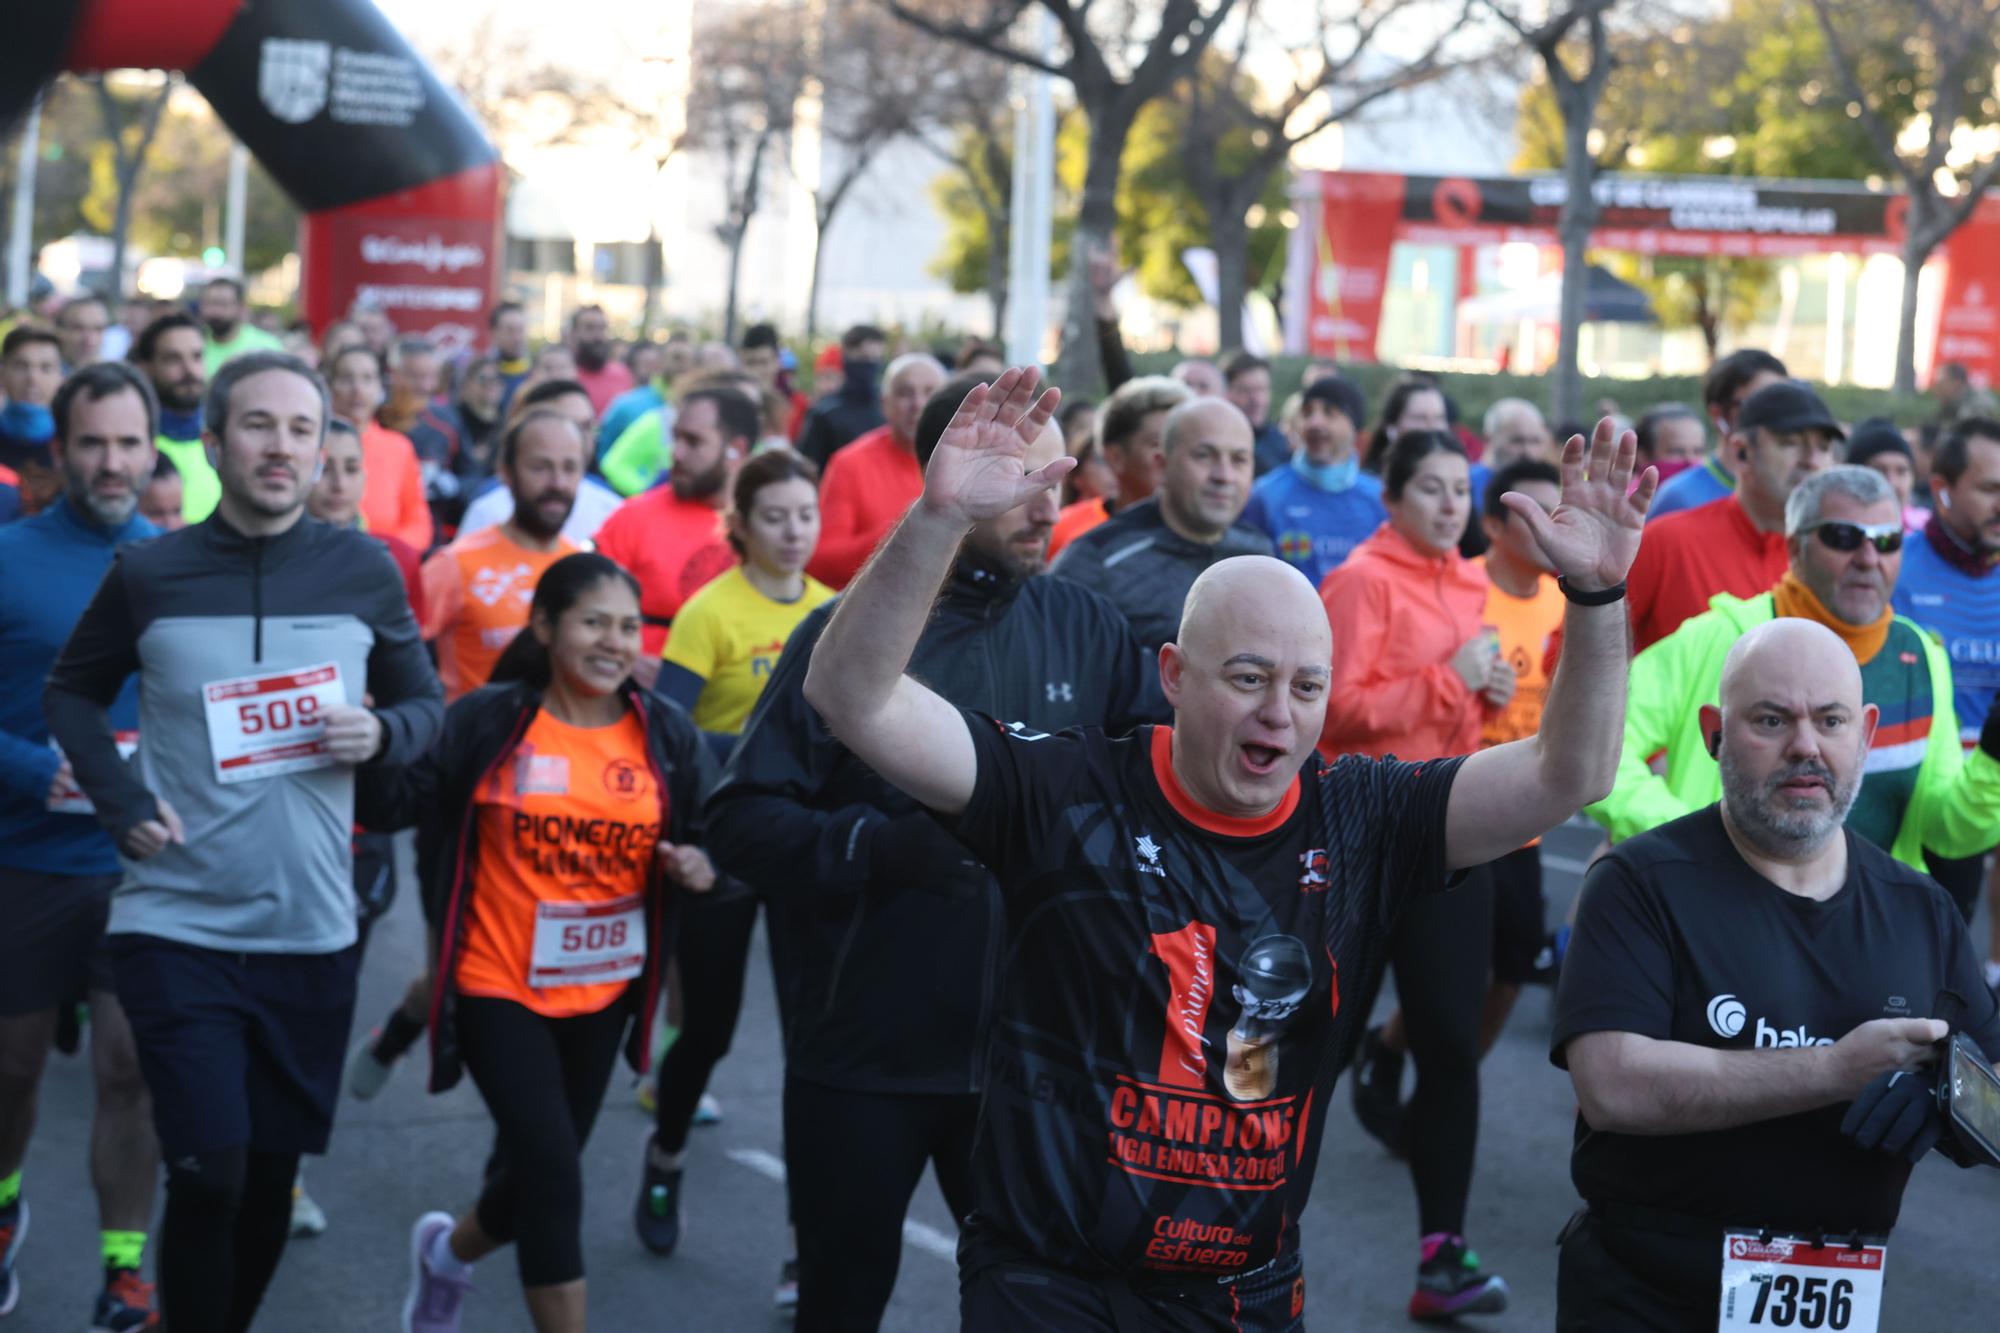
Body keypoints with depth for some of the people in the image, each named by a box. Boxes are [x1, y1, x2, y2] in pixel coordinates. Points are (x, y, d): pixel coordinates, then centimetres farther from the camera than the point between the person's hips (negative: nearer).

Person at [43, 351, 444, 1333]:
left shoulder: (364, 572, -1)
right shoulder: (148, 573, -3)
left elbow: (426, 706, 10)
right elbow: (72, 692, 11)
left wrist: (381, 734, -13)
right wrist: (121, 803, -4)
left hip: (311, 932, 2)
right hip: (175, 928, -2)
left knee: (272, 1175, 12)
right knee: (208, 1175, -9)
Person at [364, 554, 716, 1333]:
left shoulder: (666, 734, -1)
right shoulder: (489, 720, -10)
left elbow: (714, 837, 4)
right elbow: (397, 803, -12)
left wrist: (701, 867, -18)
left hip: (602, 994, 5)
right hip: (498, 988, -4)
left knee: (538, 1172, 18)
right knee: (554, 1174, -12)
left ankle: (450, 1251, 51)